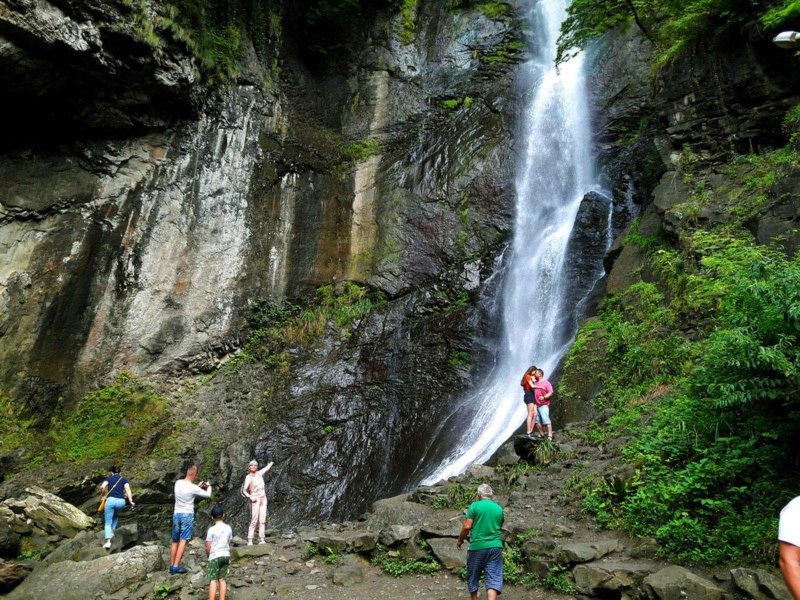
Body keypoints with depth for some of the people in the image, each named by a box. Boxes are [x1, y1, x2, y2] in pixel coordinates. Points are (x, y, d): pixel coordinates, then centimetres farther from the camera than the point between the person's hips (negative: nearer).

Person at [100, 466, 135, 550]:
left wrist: (104, 496, 16)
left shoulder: (109, 478, 17)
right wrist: (131, 501, -7)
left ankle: (108, 541, -12)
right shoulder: (124, 479, 17)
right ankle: (112, 531, 23)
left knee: (108, 523, 5)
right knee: (115, 515, 34)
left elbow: (102, 487, -2)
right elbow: (127, 489, 0)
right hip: (121, 502, 2)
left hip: (111, 500, -1)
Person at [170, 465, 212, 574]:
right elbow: (208, 495, -4)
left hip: (176, 514, 6)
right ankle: (176, 566, -6)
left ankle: (171, 565, 18)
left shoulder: (178, 483, 0)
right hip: (187, 515, -6)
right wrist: (209, 486, 16)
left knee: (175, 541, 14)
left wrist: (199, 486, 22)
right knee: (183, 541, -3)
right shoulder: (193, 487, -17)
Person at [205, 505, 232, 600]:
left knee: (213, 580, -2)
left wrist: (208, 555, 10)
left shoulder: (212, 529, -11)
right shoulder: (228, 528, 3)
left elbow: (208, 547, -8)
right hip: (226, 555, 5)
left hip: (215, 556, -5)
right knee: (222, 579, 11)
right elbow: (229, 543, 9)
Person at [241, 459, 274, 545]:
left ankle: (261, 539, 3)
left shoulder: (259, 473, 6)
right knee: (254, 520, -11)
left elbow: (266, 468, 27)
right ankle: (250, 540, -9)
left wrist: (272, 463, 45)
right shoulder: (248, 477, -10)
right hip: (255, 500, -5)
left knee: (262, 520, 1)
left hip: (263, 499, 5)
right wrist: (250, 497, -24)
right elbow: (244, 491, -10)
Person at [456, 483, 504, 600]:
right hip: (495, 547, 2)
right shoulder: (499, 508, 9)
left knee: (473, 577, 15)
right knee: (494, 578, -1)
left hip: (477, 547, -2)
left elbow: (467, 527, -8)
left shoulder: (475, 506, -4)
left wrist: (460, 540, 7)